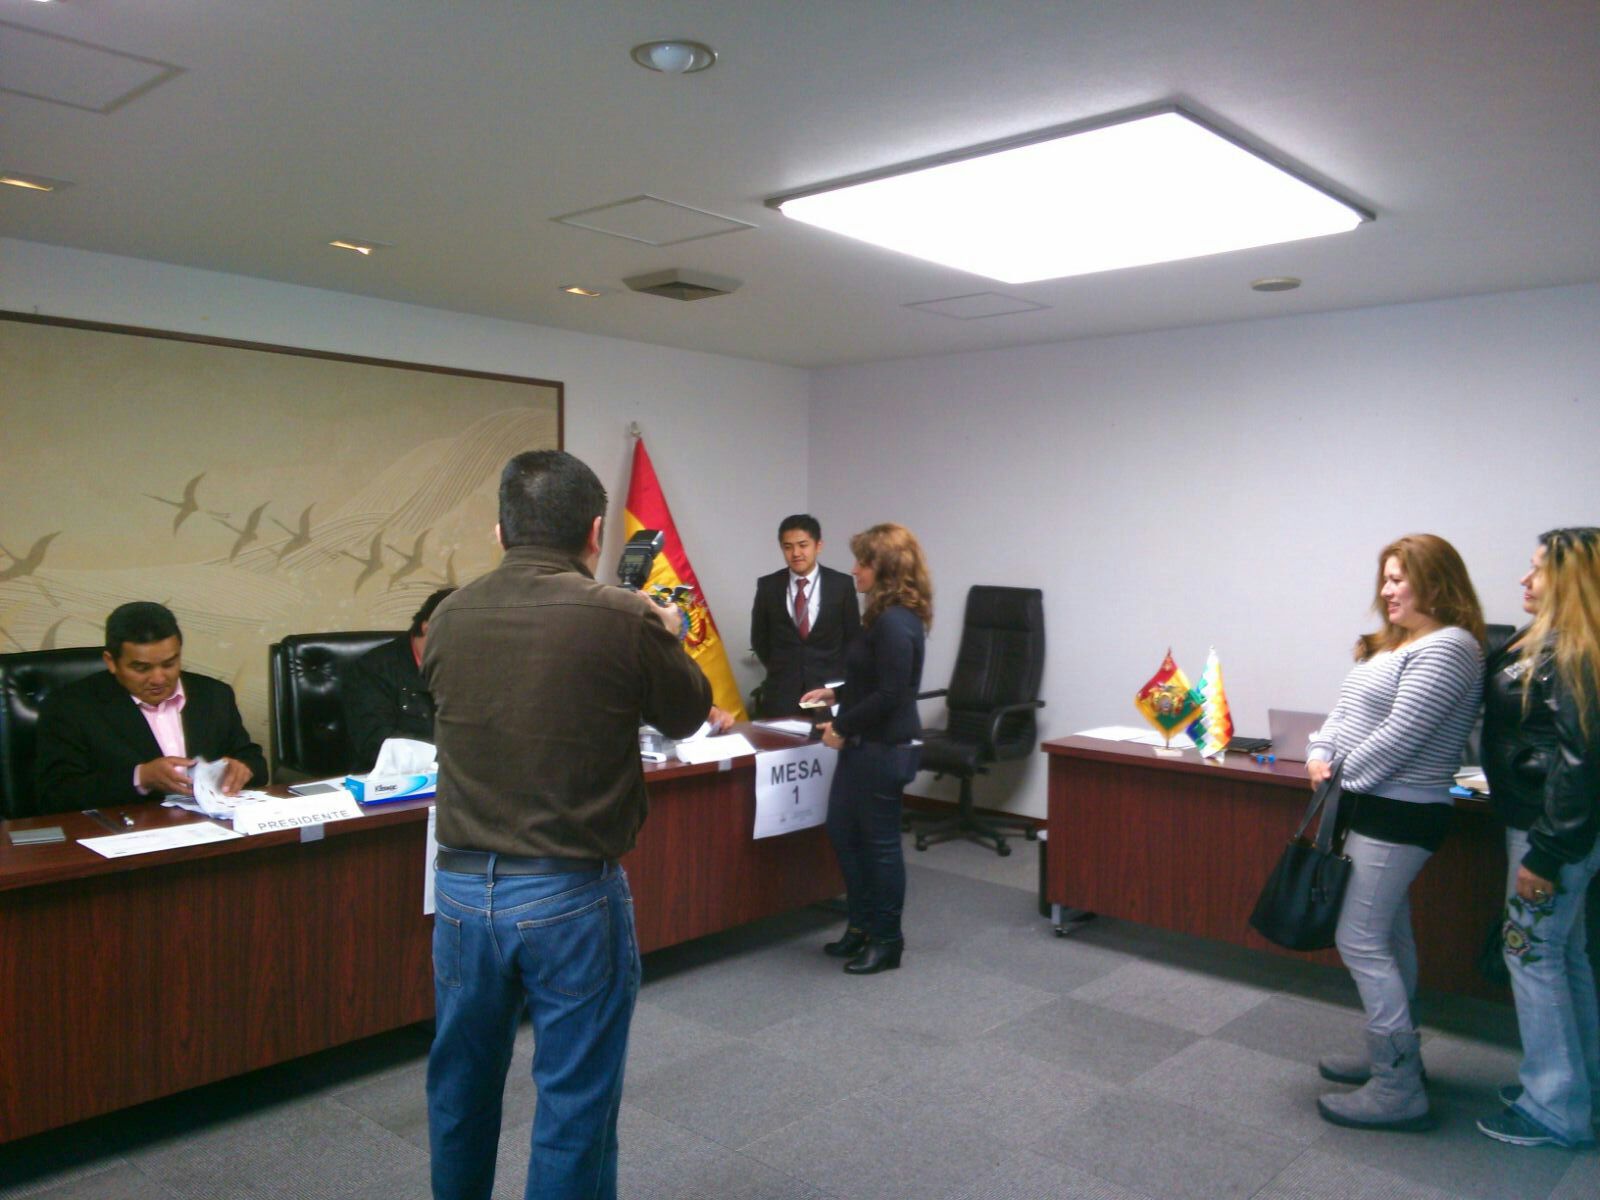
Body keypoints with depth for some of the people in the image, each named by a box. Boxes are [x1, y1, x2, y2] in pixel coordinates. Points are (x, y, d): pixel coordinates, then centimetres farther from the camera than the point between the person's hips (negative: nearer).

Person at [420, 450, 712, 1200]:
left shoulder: (448, 620, -3)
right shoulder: (621, 619, -15)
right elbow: (687, 715, 2)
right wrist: (669, 640, 22)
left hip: (463, 886, 5)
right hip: (571, 892, -4)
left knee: (461, 1084, 23)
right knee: (574, 1100, 10)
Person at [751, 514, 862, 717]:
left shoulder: (841, 584, -2)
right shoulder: (768, 585, 1)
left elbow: (853, 637, 6)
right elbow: (759, 638, 11)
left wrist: (836, 675, 0)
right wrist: (780, 671, 8)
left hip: (828, 688, -1)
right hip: (781, 692, 1)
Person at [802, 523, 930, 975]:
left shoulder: (895, 623, -21)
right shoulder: (888, 617, 9)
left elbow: (891, 693, -23)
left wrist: (841, 727, -14)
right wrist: (835, 694, 14)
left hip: (884, 748, -10)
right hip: (866, 745, 10)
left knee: (880, 841, 3)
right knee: (843, 832, 17)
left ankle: (887, 941, 19)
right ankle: (861, 925, 30)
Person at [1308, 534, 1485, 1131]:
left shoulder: (1448, 648, -16)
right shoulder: (1394, 645, 15)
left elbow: (1400, 736, -22)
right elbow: (1346, 712, 15)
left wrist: (1343, 775, -12)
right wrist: (1321, 754, -2)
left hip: (1398, 816, -10)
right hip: (1380, 811, 10)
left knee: (1360, 940, -8)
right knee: (1389, 938, 17)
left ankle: (1398, 1091, 1)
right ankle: (1395, 1055, 30)